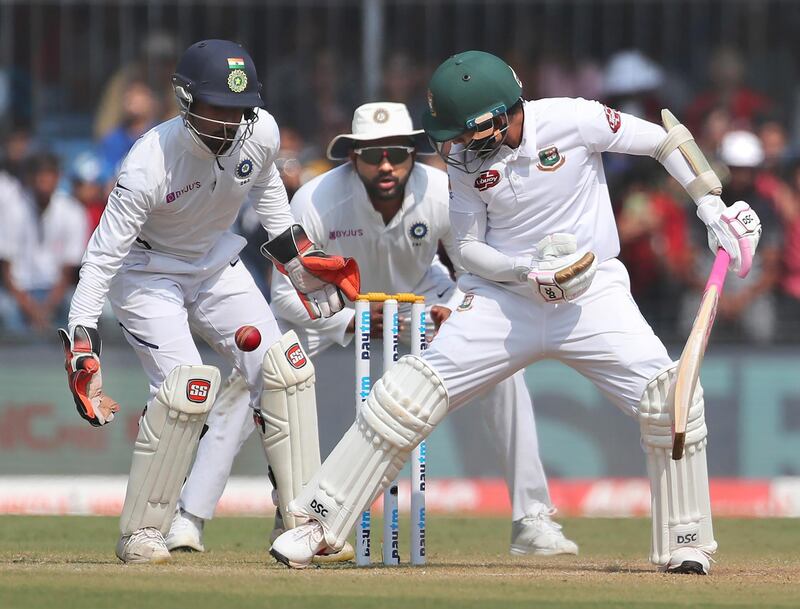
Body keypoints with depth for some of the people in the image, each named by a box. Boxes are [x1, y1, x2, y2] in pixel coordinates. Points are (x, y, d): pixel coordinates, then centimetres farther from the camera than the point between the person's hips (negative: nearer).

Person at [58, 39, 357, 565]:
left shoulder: (261, 132, -18)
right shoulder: (150, 163, -33)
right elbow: (102, 257, -31)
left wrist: (300, 257, 12)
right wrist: (82, 345, -37)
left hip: (216, 264, 6)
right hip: (148, 274, -6)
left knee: (285, 369, -6)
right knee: (187, 389, -23)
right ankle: (140, 534, -10)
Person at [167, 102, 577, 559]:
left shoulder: (443, 195, -30)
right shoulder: (315, 203, -34)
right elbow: (287, 294, -25)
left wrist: (452, 312, -35)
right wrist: (349, 323, -38)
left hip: (419, 297, 2)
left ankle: (531, 521, -6)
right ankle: (190, 518, -11)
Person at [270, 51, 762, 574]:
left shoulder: (570, 121, -15)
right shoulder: (464, 159, -6)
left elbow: (664, 140, -4)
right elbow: (469, 249, 0)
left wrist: (714, 207, -9)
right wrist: (531, 272, -18)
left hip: (593, 294, -1)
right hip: (503, 296, 1)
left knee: (668, 395, -20)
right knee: (409, 394, -10)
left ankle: (685, 545, -3)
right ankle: (317, 525, -2)